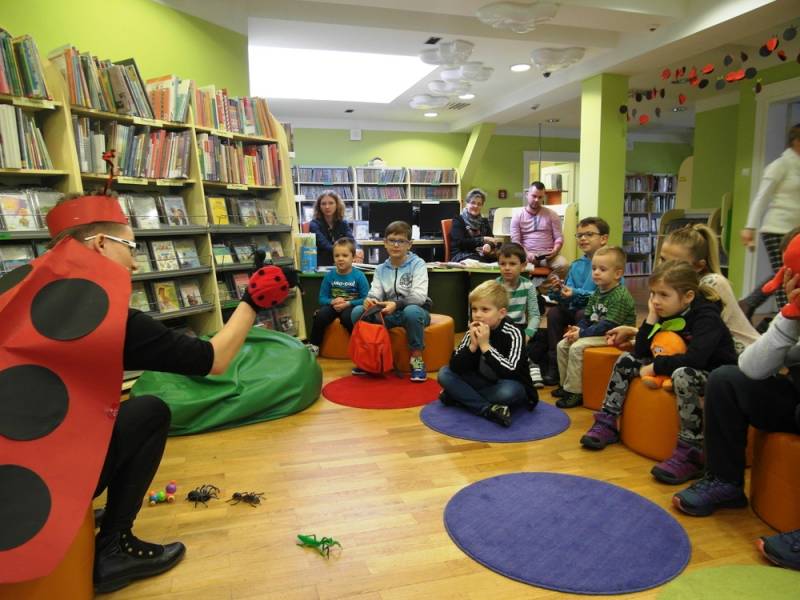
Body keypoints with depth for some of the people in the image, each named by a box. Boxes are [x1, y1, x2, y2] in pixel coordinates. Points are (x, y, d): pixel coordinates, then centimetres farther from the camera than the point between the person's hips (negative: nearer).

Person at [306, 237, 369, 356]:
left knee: (346, 317, -36)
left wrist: (348, 303, -19)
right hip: (333, 306, 3)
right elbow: (322, 298, 4)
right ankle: (313, 345, -10)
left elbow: (366, 299, -8)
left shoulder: (359, 276, -6)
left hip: (352, 307, -3)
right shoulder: (329, 276, 2)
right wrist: (332, 302, -17)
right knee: (321, 314, -28)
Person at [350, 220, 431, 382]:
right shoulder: (381, 269, 7)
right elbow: (375, 294, -3)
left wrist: (397, 305, -36)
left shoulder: (417, 264, -8)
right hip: (389, 313, 4)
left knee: (411, 311, -39)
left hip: (415, 311, -4)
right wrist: (369, 301, -28)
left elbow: (419, 296, -20)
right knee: (358, 311, -18)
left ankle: (417, 358, -19)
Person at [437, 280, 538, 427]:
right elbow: (454, 367, -15)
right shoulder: (474, 331, -8)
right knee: (444, 373, -12)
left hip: (509, 387, -5)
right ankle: (488, 409, -22)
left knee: (508, 390, -38)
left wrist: (485, 346, -34)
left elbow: (511, 373, -33)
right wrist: (472, 346, -30)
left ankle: (460, 397, -16)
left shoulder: (512, 333, -21)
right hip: (483, 384, 5)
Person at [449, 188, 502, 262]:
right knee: (481, 261, -36)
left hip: (482, 255, 5)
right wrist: (483, 239, -17)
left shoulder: (484, 221, 20)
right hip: (461, 256, -4)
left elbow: (492, 240, 9)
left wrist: (489, 245, -16)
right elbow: (460, 242, -10)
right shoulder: (458, 220, 5)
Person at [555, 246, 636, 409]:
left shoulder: (620, 296, -20)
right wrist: (577, 328, -9)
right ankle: (566, 384, 15)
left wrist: (582, 333, -24)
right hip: (597, 333, 9)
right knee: (562, 345, 2)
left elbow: (608, 326, -25)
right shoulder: (597, 292, 8)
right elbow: (587, 318, 12)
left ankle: (574, 393, -15)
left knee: (576, 348, -25)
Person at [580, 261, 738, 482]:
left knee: (683, 374, -40)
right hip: (672, 370, 8)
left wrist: (655, 367, -26)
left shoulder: (707, 317, -21)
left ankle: (690, 452, -33)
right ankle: (606, 423, 3)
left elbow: (695, 359, -37)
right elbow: (640, 352, -3)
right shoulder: (665, 312, 0)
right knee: (626, 360, 1)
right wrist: (651, 318, -12)